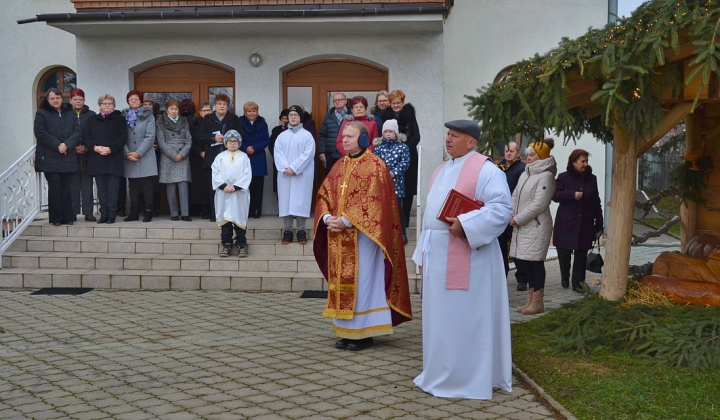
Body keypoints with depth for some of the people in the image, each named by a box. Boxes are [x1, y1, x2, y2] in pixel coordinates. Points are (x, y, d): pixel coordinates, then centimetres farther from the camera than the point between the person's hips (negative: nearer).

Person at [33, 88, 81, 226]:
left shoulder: (70, 113, 12)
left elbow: (77, 132, 4)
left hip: (68, 157, 3)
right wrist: (57, 145, -14)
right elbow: (40, 133, -7)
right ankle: (56, 218, 6)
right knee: (54, 188, -1)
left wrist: (67, 145, -13)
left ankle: (67, 217, 9)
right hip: (49, 158, -3)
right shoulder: (42, 114, 3)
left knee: (66, 188, 3)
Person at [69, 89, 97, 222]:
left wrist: (87, 148, -8)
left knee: (87, 184, 0)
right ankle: (72, 212, 6)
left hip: (87, 155, 0)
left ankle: (88, 212, 4)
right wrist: (73, 148, -8)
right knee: (73, 185, 0)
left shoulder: (91, 115, 8)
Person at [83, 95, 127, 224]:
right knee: (101, 189, 3)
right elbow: (86, 137, 8)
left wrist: (110, 148, -15)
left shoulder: (119, 119, 8)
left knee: (112, 188, -5)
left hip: (113, 159, -3)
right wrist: (95, 147, -11)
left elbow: (123, 138, -2)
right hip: (97, 159, 3)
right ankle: (103, 215, 7)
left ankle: (112, 215, -1)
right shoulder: (93, 120, 16)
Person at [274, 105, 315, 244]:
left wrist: (294, 168, -14)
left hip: (302, 174, -3)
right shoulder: (282, 136, 11)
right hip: (285, 174, 3)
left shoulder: (307, 135, 2)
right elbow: (278, 154, 3)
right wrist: (285, 169, -13)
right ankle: (287, 230, 7)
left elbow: (308, 154, -8)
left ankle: (301, 230, 3)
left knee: (301, 200, -3)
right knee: (285, 200, 1)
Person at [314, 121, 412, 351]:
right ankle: (346, 331, 17)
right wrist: (327, 218, -7)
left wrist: (346, 221, -19)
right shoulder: (339, 166, 14)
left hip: (363, 235, -7)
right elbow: (324, 195, 12)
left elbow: (373, 203, -16)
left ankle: (364, 333, 6)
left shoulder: (374, 166, -8)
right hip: (339, 237, 7)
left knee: (362, 281, -2)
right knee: (342, 281, 8)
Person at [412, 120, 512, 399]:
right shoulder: (441, 172, 18)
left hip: (466, 258, -8)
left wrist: (464, 224, -26)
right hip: (437, 258, 8)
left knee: (462, 318, -2)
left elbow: (502, 209, -18)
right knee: (439, 317, 13)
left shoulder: (485, 170, -9)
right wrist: (422, 255, 17)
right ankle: (440, 374, 25)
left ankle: (465, 379, 9)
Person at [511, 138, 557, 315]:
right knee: (521, 261, 9)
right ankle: (531, 299, 20)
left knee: (535, 262, -4)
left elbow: (539, 204, -16)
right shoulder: (525, 174, 16)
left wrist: (518, 219, -14)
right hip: (521, 227, 9)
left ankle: (537, 302, 5)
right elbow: (515, 196, 19)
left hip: (537, 226, -8)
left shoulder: (546, 176, -10)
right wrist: (512, 215, 2)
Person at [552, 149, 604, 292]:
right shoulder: (564, 177, 0)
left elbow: (596, 203, 11)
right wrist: (572, 194, -22)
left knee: (581, 254, 3)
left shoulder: (591, 179, 9)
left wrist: (599, 224, 9)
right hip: (566, 223, -2)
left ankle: (578, 282, 12)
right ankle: (565, 278, 26)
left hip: (585, 224, 2)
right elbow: (555, 195, -9)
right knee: (564, 253, 2)